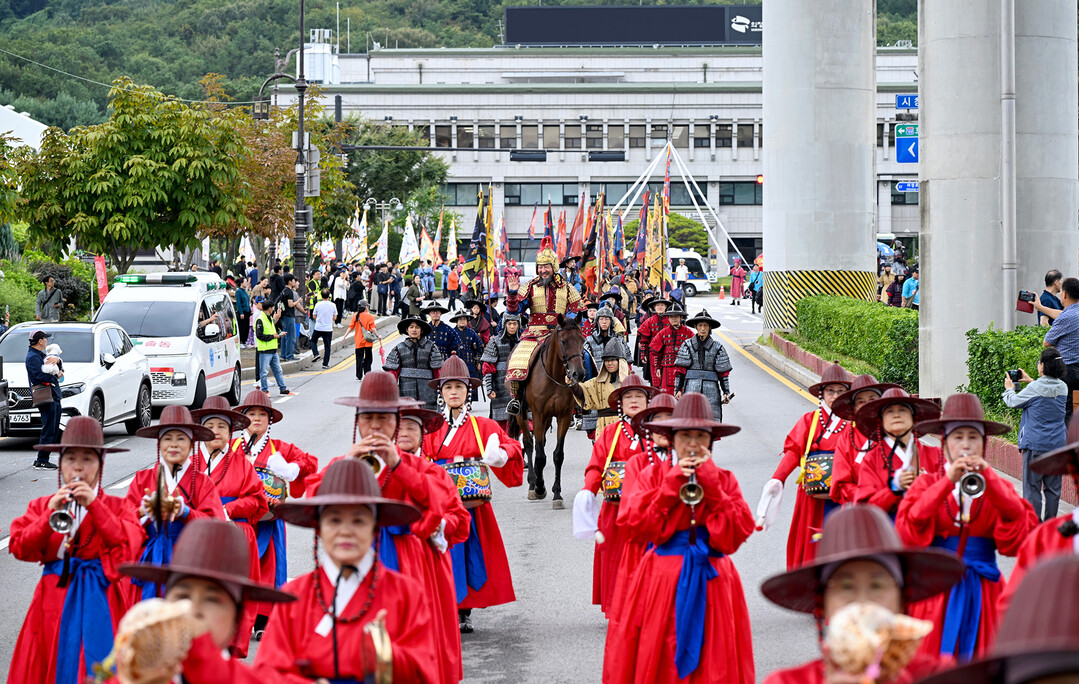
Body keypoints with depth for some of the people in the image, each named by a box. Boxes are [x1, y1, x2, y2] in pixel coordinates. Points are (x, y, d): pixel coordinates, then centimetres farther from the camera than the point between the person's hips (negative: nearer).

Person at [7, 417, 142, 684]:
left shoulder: (116, 507, 8)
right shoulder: (43, 505, 11)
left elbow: (129, 543, -11)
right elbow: (19, 548, -2)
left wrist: (94, 505, -15)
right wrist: (51, 515, -15)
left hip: (101, 600, -1)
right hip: (56, 600, 1)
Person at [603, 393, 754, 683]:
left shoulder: (723, 480, 9)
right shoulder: (653, 475, 6)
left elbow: (737, 534, -6)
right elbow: (638, 526, -8)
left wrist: (711, 485, -9)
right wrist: (672, 485, -9)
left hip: (710, 581, 1)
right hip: (662, 581, -1)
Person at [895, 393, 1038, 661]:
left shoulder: (997, 487, 12)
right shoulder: (928, 483, 7)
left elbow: (1025, 530, -7)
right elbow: (907, 532, -11)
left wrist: (988, 479, -14)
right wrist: (947, 483, -15)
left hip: (982, 595, 2)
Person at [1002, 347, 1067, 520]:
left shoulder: (1034, 388, -13)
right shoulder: (1063, 388, 3)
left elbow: (1013, 402, 1)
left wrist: (1009, 388, 22)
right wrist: (1030, 381, 34)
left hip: (1035, 444, -5)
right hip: (1057, 444, 5)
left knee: (1032, 486, 0)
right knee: (1053, 486, 10)